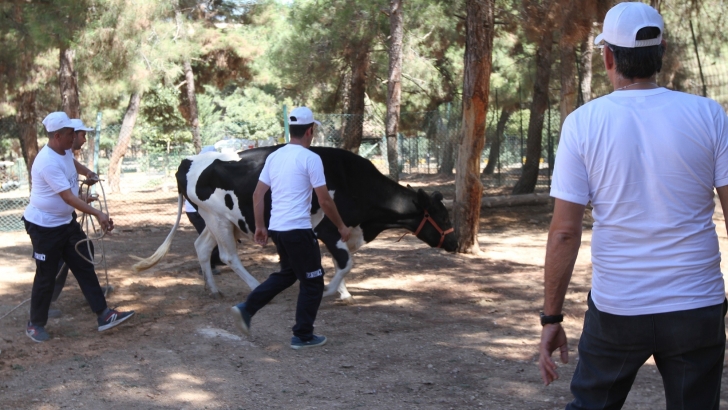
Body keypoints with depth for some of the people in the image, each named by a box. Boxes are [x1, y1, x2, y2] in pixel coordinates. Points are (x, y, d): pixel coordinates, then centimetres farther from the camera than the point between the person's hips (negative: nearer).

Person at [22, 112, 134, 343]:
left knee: (84, 267, 6)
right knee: (46, 276, 1)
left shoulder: (65, 151, 1)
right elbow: (68, 197, -31)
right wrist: (98, 214, -33)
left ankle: (103, 315, 7)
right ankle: (35, 325, 17)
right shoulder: (48, 162, -28)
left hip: (66, 222, 9)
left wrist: (86, 172, 26)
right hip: (44, 226, -9)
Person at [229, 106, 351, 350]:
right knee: (312, 282, 7)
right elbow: (324, 201, -10)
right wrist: (341, 226, 2)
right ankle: (303, 337, 12)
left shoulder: (274, 156, 9)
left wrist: (259, 226, 18)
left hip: (276, 228, 7)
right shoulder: (310, 158, -11)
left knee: (287, 273, 24)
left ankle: (246, 309, 14)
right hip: (298, 230, -7)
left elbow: (258, 195, 10)